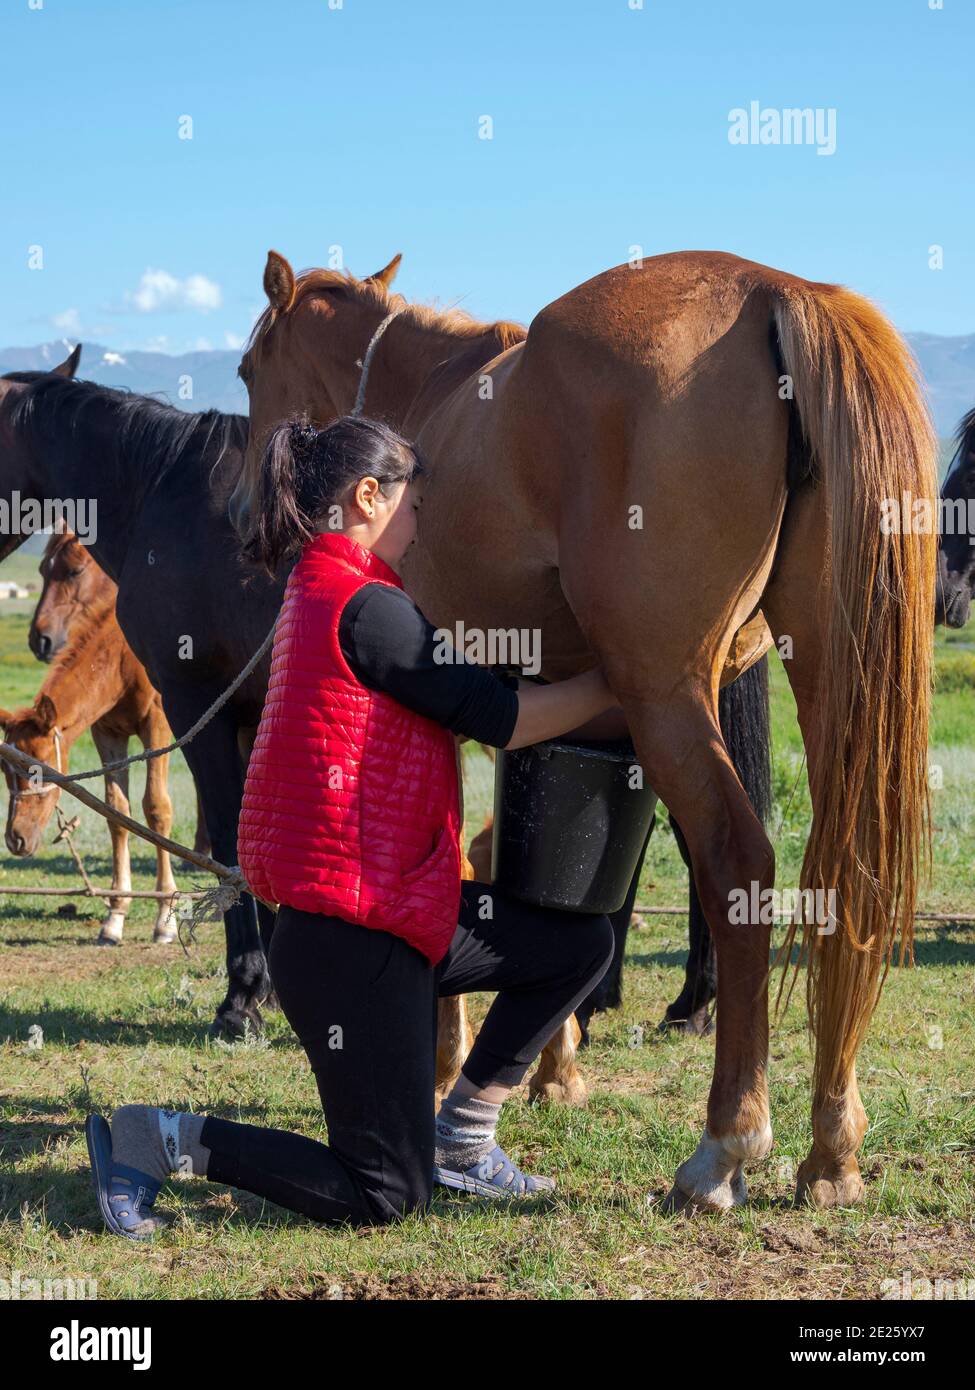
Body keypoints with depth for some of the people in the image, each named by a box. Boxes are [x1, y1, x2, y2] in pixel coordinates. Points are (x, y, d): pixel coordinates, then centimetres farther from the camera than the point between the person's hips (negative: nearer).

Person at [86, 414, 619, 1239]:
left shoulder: (318, 594, 12)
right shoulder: (367, 607, -19)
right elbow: (502, 720, -14)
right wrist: (619, 682, -2)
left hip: (394, 913, 10)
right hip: (354, 940, -10)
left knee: (582, 944, 13)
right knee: (387, 1196, 0)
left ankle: (462, 1138, 19)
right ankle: (165, 1140, 4)